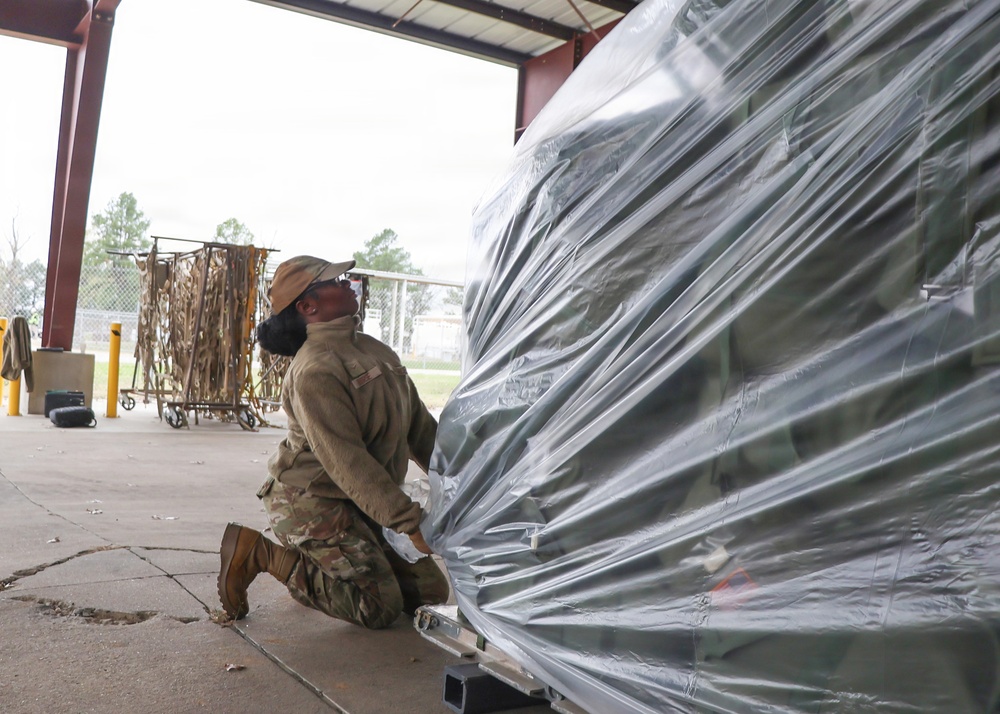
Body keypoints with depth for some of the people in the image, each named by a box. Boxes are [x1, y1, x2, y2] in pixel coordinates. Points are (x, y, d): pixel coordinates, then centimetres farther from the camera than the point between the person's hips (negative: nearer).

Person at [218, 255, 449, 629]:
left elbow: (420, 426, 11)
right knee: (381, 605, -11)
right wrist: (409, 521, -29)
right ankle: (263, 555, 0)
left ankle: (310, 564, 19)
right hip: (309, 501, -9)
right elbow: (345, 460, -27)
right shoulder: (314, 370, -21)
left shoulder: (373, 349, 8)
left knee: (430, 590, 7)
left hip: (361, 503, 9)